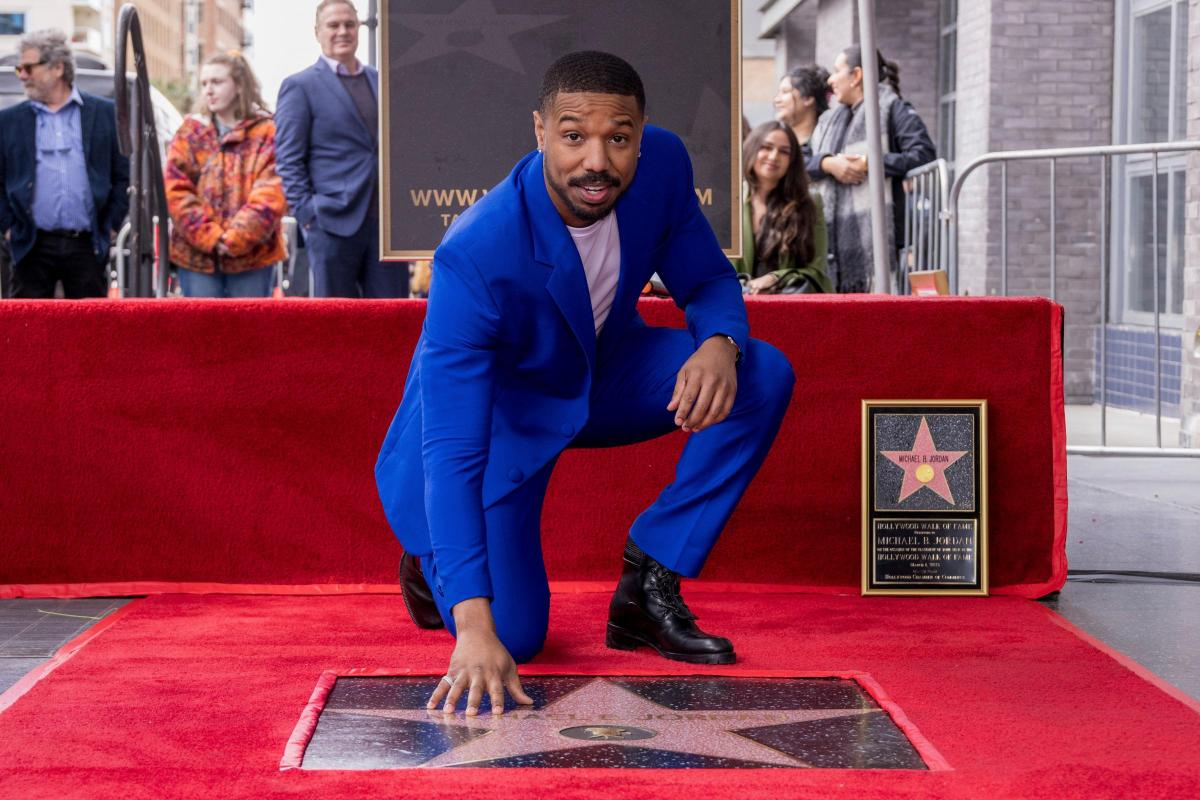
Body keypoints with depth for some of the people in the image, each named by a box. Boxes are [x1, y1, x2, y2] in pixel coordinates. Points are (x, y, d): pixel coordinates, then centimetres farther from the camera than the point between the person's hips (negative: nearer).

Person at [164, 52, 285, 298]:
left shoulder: (267, 133, 3)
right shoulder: (190, 134, 11)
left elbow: (271, 195, -6)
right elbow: (176, 192, 2)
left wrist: (236, 238, -14)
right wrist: (209, 236, -11)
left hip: (252, 254, -2)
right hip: (197, 256, 2)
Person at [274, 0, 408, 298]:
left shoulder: (381, 82, 17)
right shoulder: (300, 86, 0)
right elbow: (288, 160, -3)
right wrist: (307, 214, -11)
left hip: (387, 221, 5)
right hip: (334, 223, -5)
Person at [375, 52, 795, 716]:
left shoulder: (662, 165, -22)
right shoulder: (474, 256, -37)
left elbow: (707, 281, -3)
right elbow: (452, 453, -40)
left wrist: (720, 343, -30)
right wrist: (473, 628, -49)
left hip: (603, 372, 5)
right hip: (496, 407, -5)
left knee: (764, 376, -18)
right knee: (512, 636, -17)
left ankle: (647, 591, -8)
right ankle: (431, 551, 19)